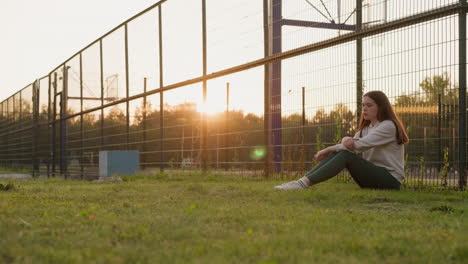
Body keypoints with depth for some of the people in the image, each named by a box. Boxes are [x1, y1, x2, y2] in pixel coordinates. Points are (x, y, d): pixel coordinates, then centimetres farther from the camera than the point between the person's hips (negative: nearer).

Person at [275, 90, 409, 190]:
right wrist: (345, 140, -23)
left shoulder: (388, 126, -11)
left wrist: (329, 149, -15)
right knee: (338, 153, -13)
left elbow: (358, 145, -21)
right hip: (372, 175, 7)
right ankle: (303, 180, -25)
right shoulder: (366, 128, 17)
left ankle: (304, 183, -37)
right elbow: (351, 145, 3)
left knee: (346, 156, -26)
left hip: (390, 179, -7)